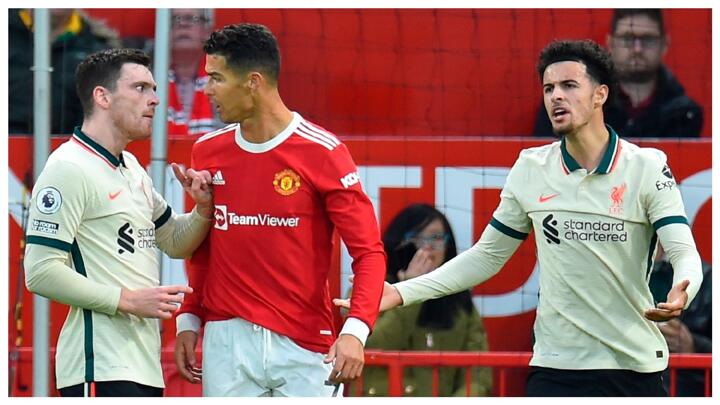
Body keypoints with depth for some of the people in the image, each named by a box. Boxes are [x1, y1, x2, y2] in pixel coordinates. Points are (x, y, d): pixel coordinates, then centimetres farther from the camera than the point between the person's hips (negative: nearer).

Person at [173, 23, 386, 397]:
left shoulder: (322, 152, -7)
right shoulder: (208, 152, 8)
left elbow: (368, 251, -9)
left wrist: (355, 330, -22)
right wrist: (188, 320, 11)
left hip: (306, 344, -4)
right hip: (226, 340, 4)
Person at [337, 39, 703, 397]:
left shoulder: (647, 166, -4)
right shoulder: (530, 168, 5)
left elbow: (685, 253, -12)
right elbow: (486, 257, 11)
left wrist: (681, 295, -36)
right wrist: (401, 293, 1)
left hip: (636, 369, -2)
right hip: (555, 368, 2)